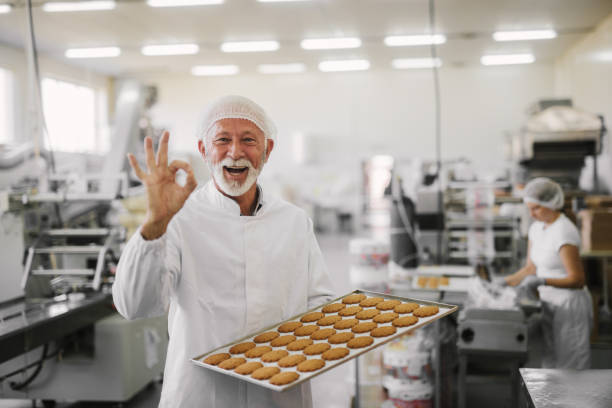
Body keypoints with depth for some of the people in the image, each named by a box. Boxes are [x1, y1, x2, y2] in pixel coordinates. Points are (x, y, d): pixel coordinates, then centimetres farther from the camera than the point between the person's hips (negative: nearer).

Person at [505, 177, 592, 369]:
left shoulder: (564, 232, -20)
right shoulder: (536, 228, 5)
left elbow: (577, 280, -20)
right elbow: (531, 268, 12)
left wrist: (542, 281, -32)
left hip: (569, 306, -8)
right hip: (550, 303, 8)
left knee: (569, 370, -1)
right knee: (551, 365, 13)